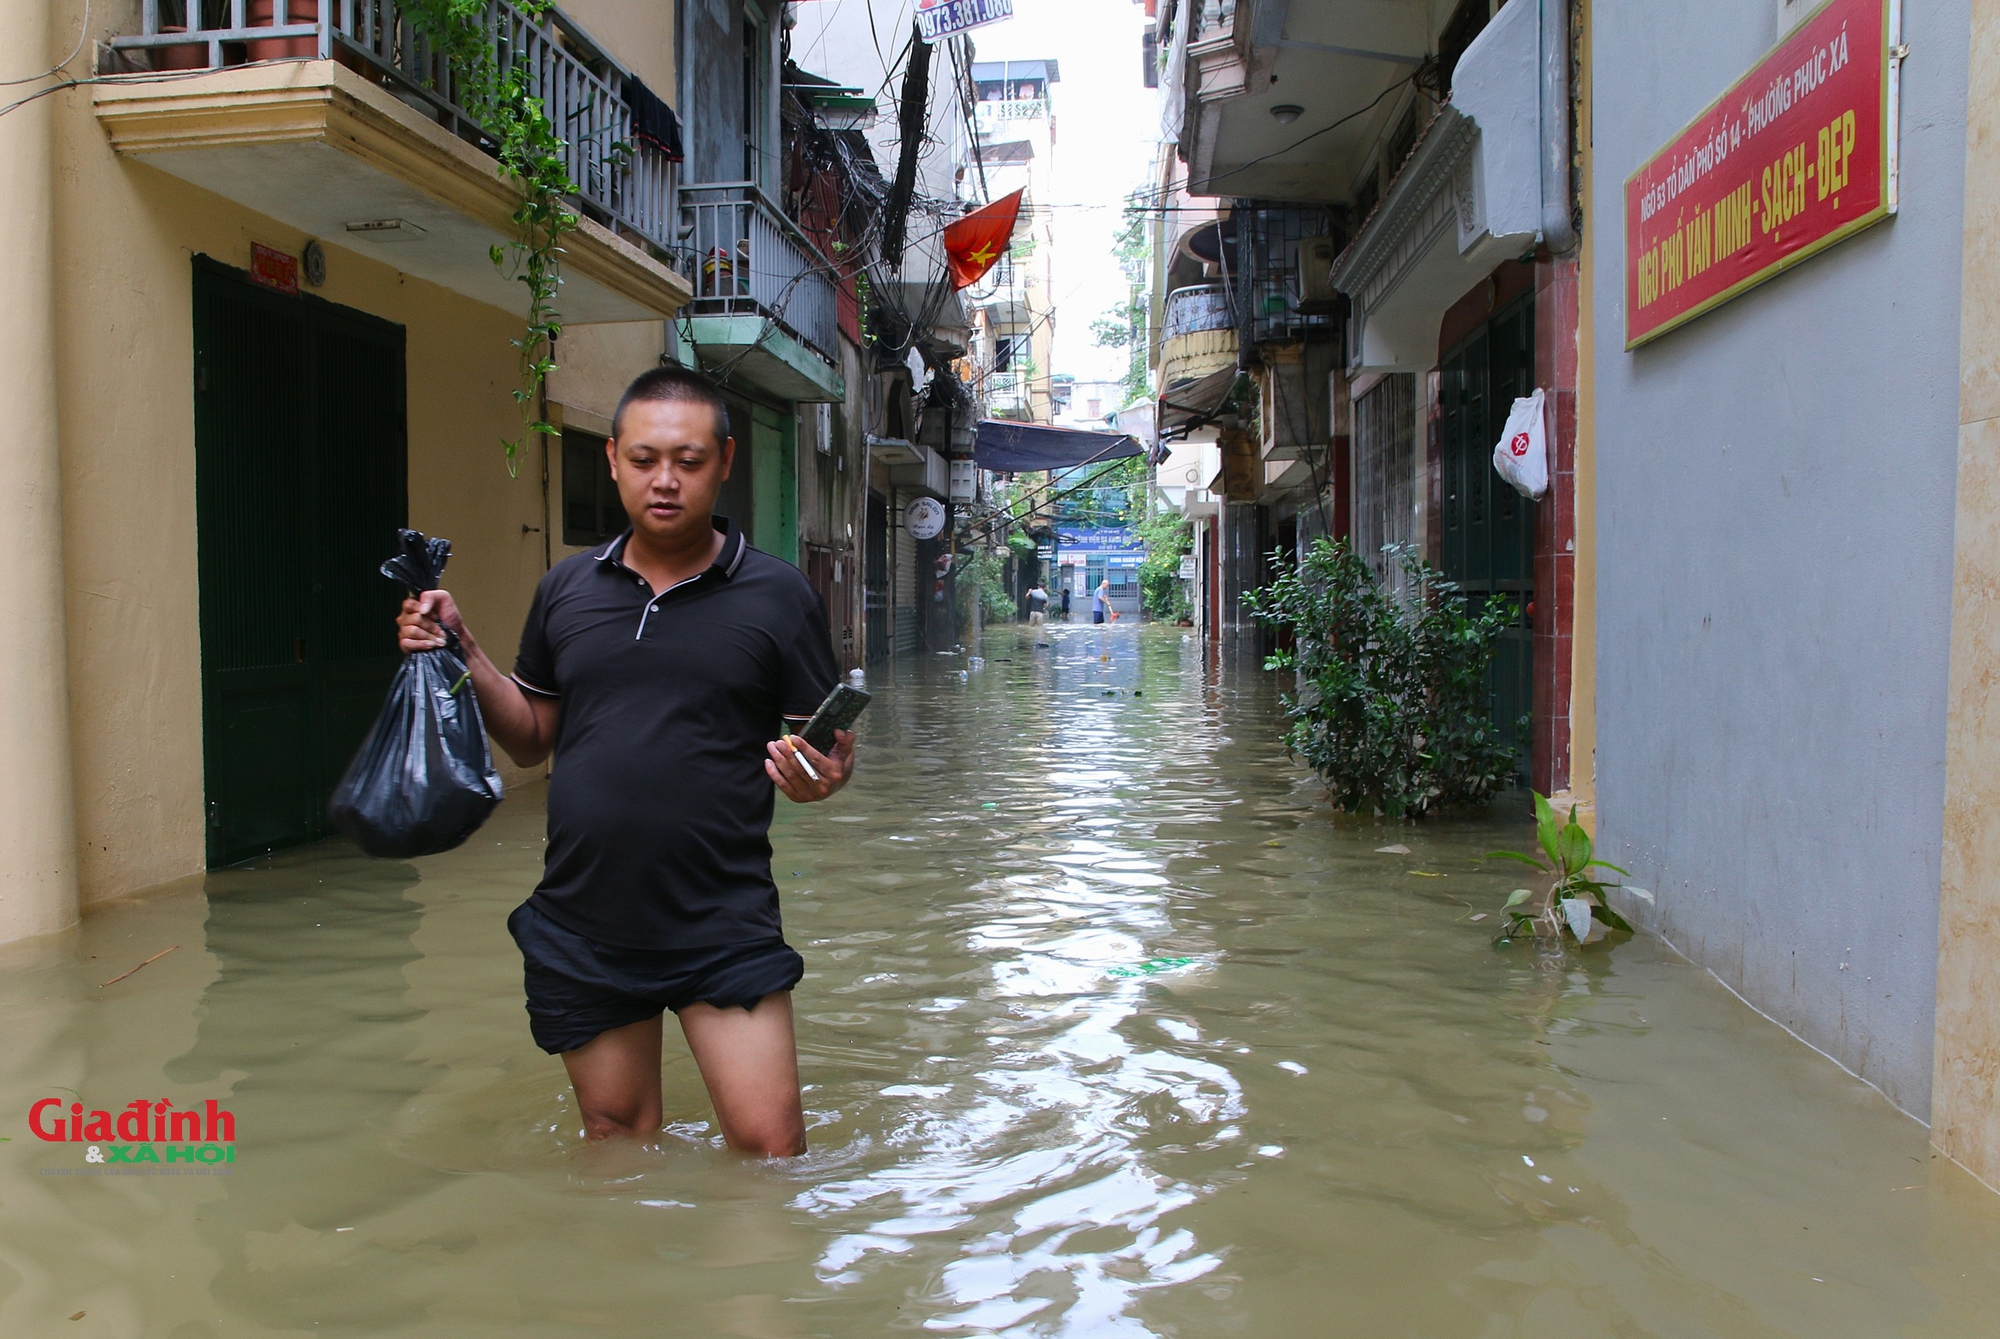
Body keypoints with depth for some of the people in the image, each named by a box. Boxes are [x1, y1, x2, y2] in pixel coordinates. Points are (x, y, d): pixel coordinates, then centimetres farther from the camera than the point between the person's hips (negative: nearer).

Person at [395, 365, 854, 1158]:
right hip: (582, 931, 4)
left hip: (723, 926, -3)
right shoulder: (565, 589, 8)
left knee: (769, 1145, -5)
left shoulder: (776, 595, -2)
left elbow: (824, 752, 1)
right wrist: (462, 652, 1)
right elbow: (531, 741, 14)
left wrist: (819, 777, -22)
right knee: (618, 1142, 16)